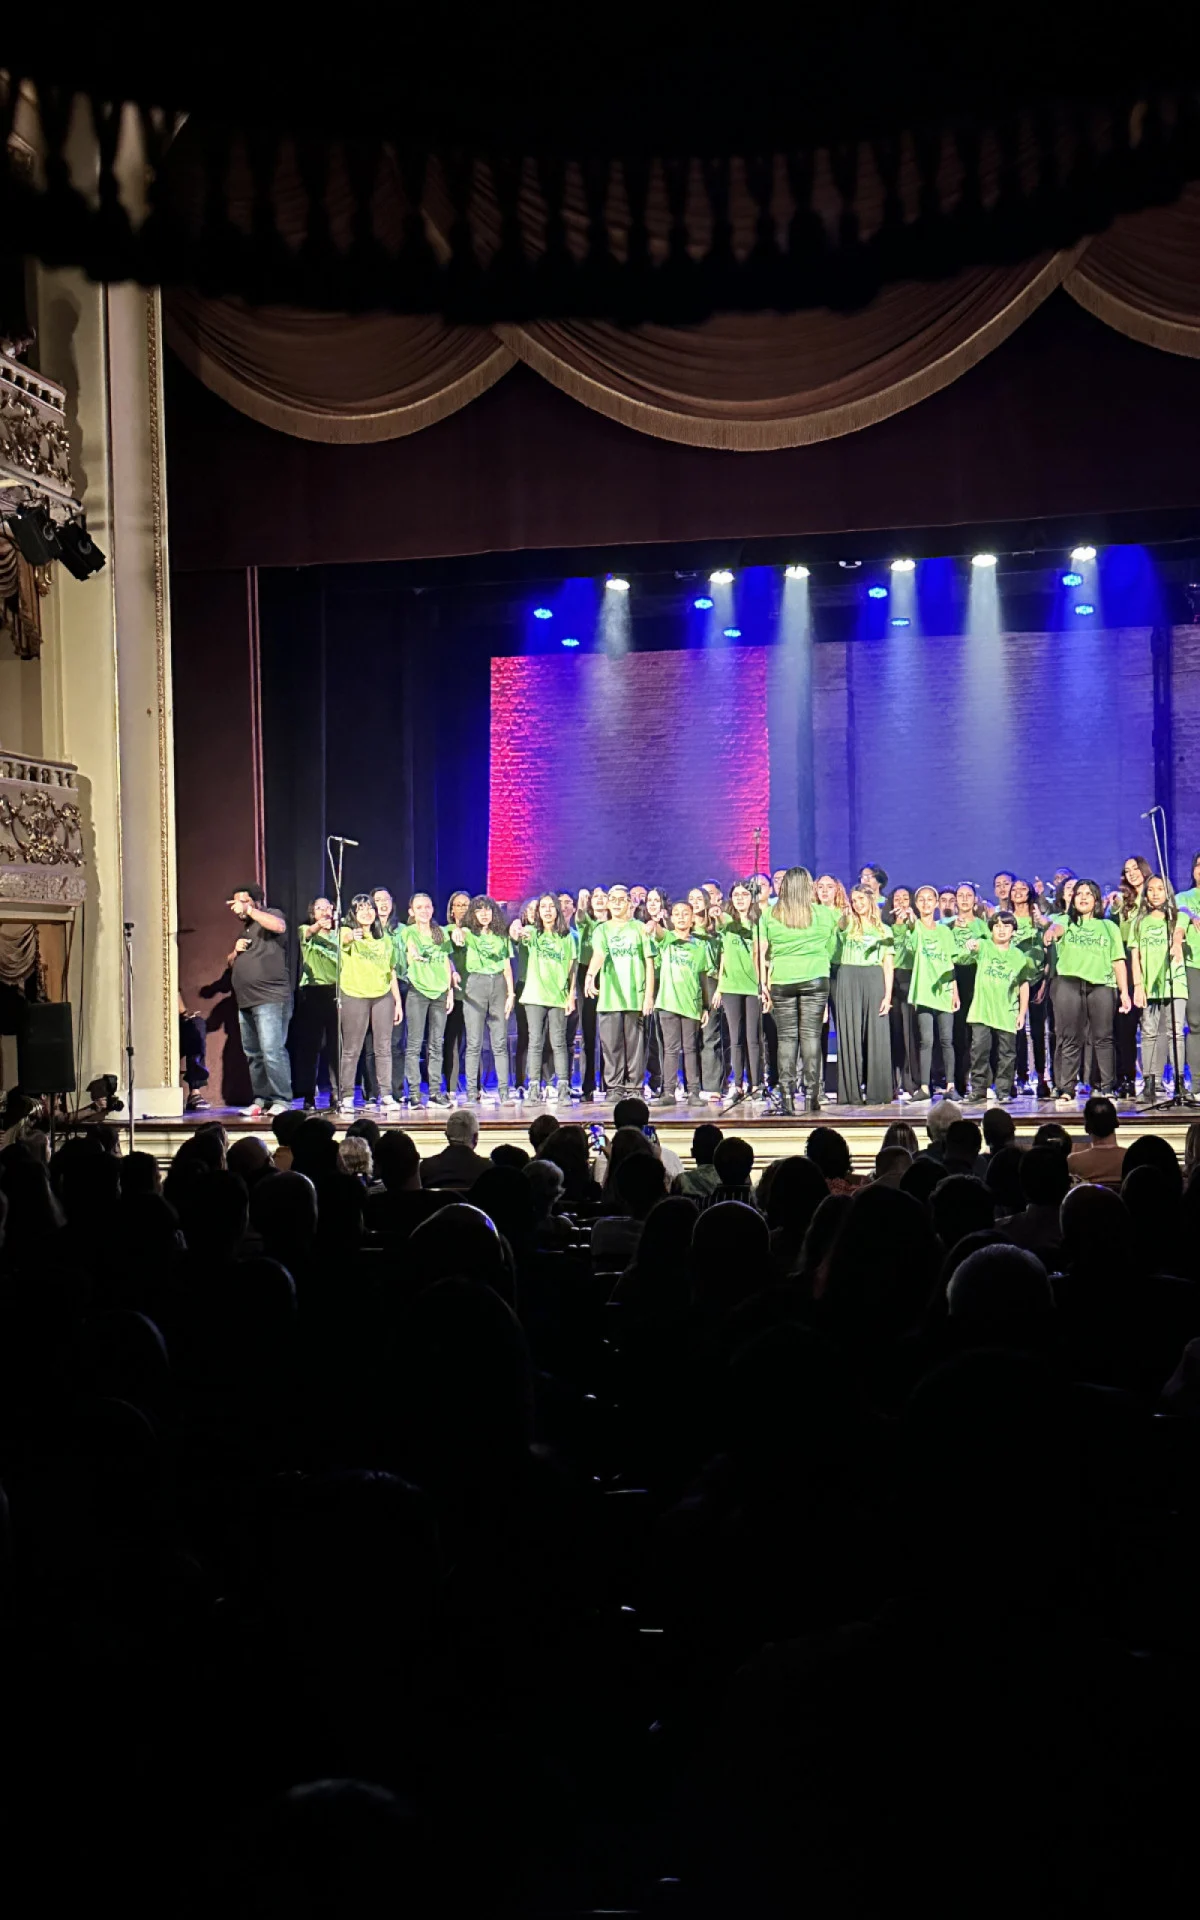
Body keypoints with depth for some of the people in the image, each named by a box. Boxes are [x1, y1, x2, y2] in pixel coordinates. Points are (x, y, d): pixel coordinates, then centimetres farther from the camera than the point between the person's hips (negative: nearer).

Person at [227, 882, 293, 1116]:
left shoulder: (270, 915, 1)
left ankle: (281, 1100, -13)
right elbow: (232, 963, 30)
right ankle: (261, 1100, 13)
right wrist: (235, 952, 8)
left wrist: (248, 910, -20)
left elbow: (279, 926, -24)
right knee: (252, 1054, 8)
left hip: (270, 999, -9)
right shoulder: (244, 930, 25)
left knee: (272, 1050, -15)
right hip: (246, 1001, 9)